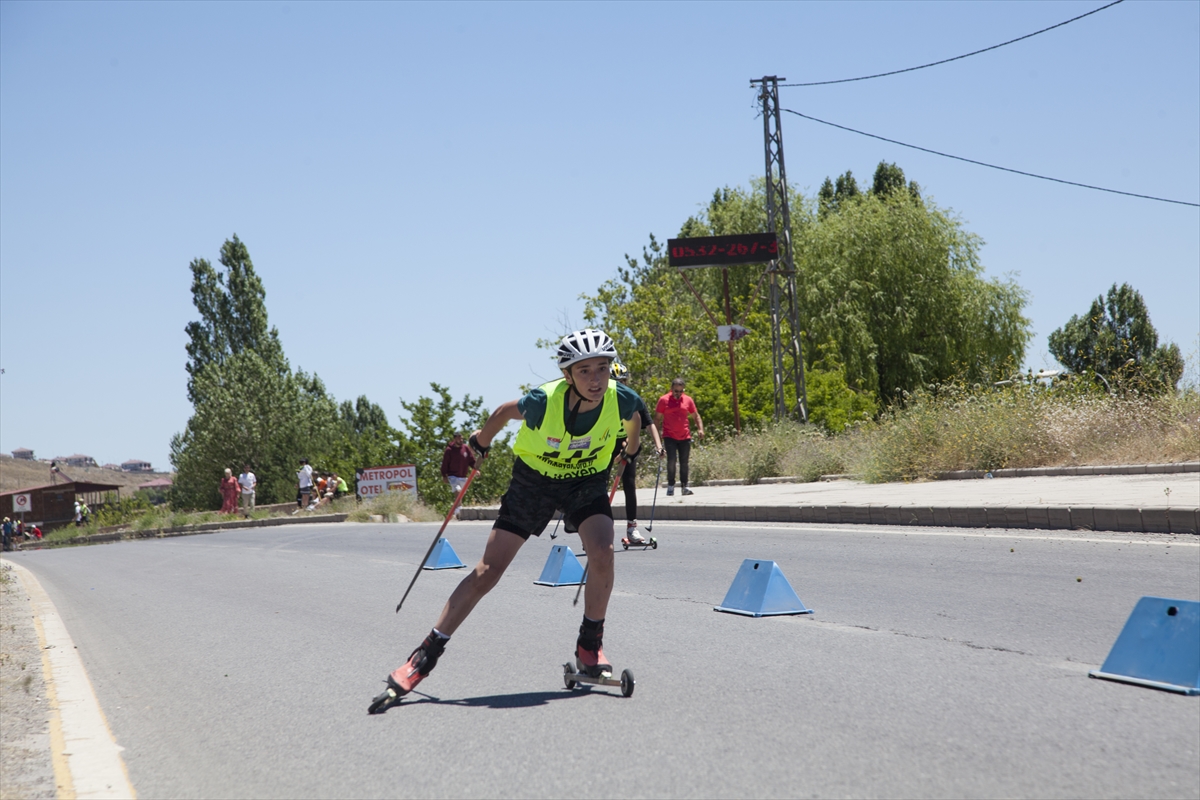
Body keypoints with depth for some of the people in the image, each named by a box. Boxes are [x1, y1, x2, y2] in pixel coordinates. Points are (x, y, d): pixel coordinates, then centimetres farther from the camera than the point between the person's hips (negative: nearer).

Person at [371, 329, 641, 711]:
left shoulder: (622, 400, -26)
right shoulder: (543, 402, -33)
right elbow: (505, 411, -9)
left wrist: (631, 451, 20)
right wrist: (480, 443, 8)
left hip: (588, 480, 2)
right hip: (534, 478, -2)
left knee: (602, 553, -25)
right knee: (487, 571, -6)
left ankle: (590, 647, -3)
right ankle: (424, 657, 1)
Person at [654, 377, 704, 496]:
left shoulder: (688, 400, 6)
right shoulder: (663, 400, -1)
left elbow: (696, 416, 14)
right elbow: (657, 418, 4)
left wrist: (700, 429, -1)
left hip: (685, 437, 3)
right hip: (669, 437, -3)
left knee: (684, 462, 6)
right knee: (671, 460, -14)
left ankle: (685, 486, 14)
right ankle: (670, 486, -2)